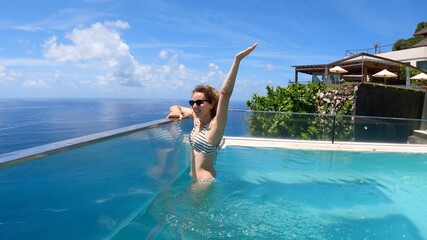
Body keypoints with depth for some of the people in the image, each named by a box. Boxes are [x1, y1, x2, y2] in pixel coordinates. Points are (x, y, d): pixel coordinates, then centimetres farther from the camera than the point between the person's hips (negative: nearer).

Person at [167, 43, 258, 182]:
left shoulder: (215, 125, -21)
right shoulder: (196, 117, 0)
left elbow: (225, 93, -35)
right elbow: (176, 107, 16)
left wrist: (237, 60, -42)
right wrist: (177, 112, -8)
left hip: (205, 182, -8)